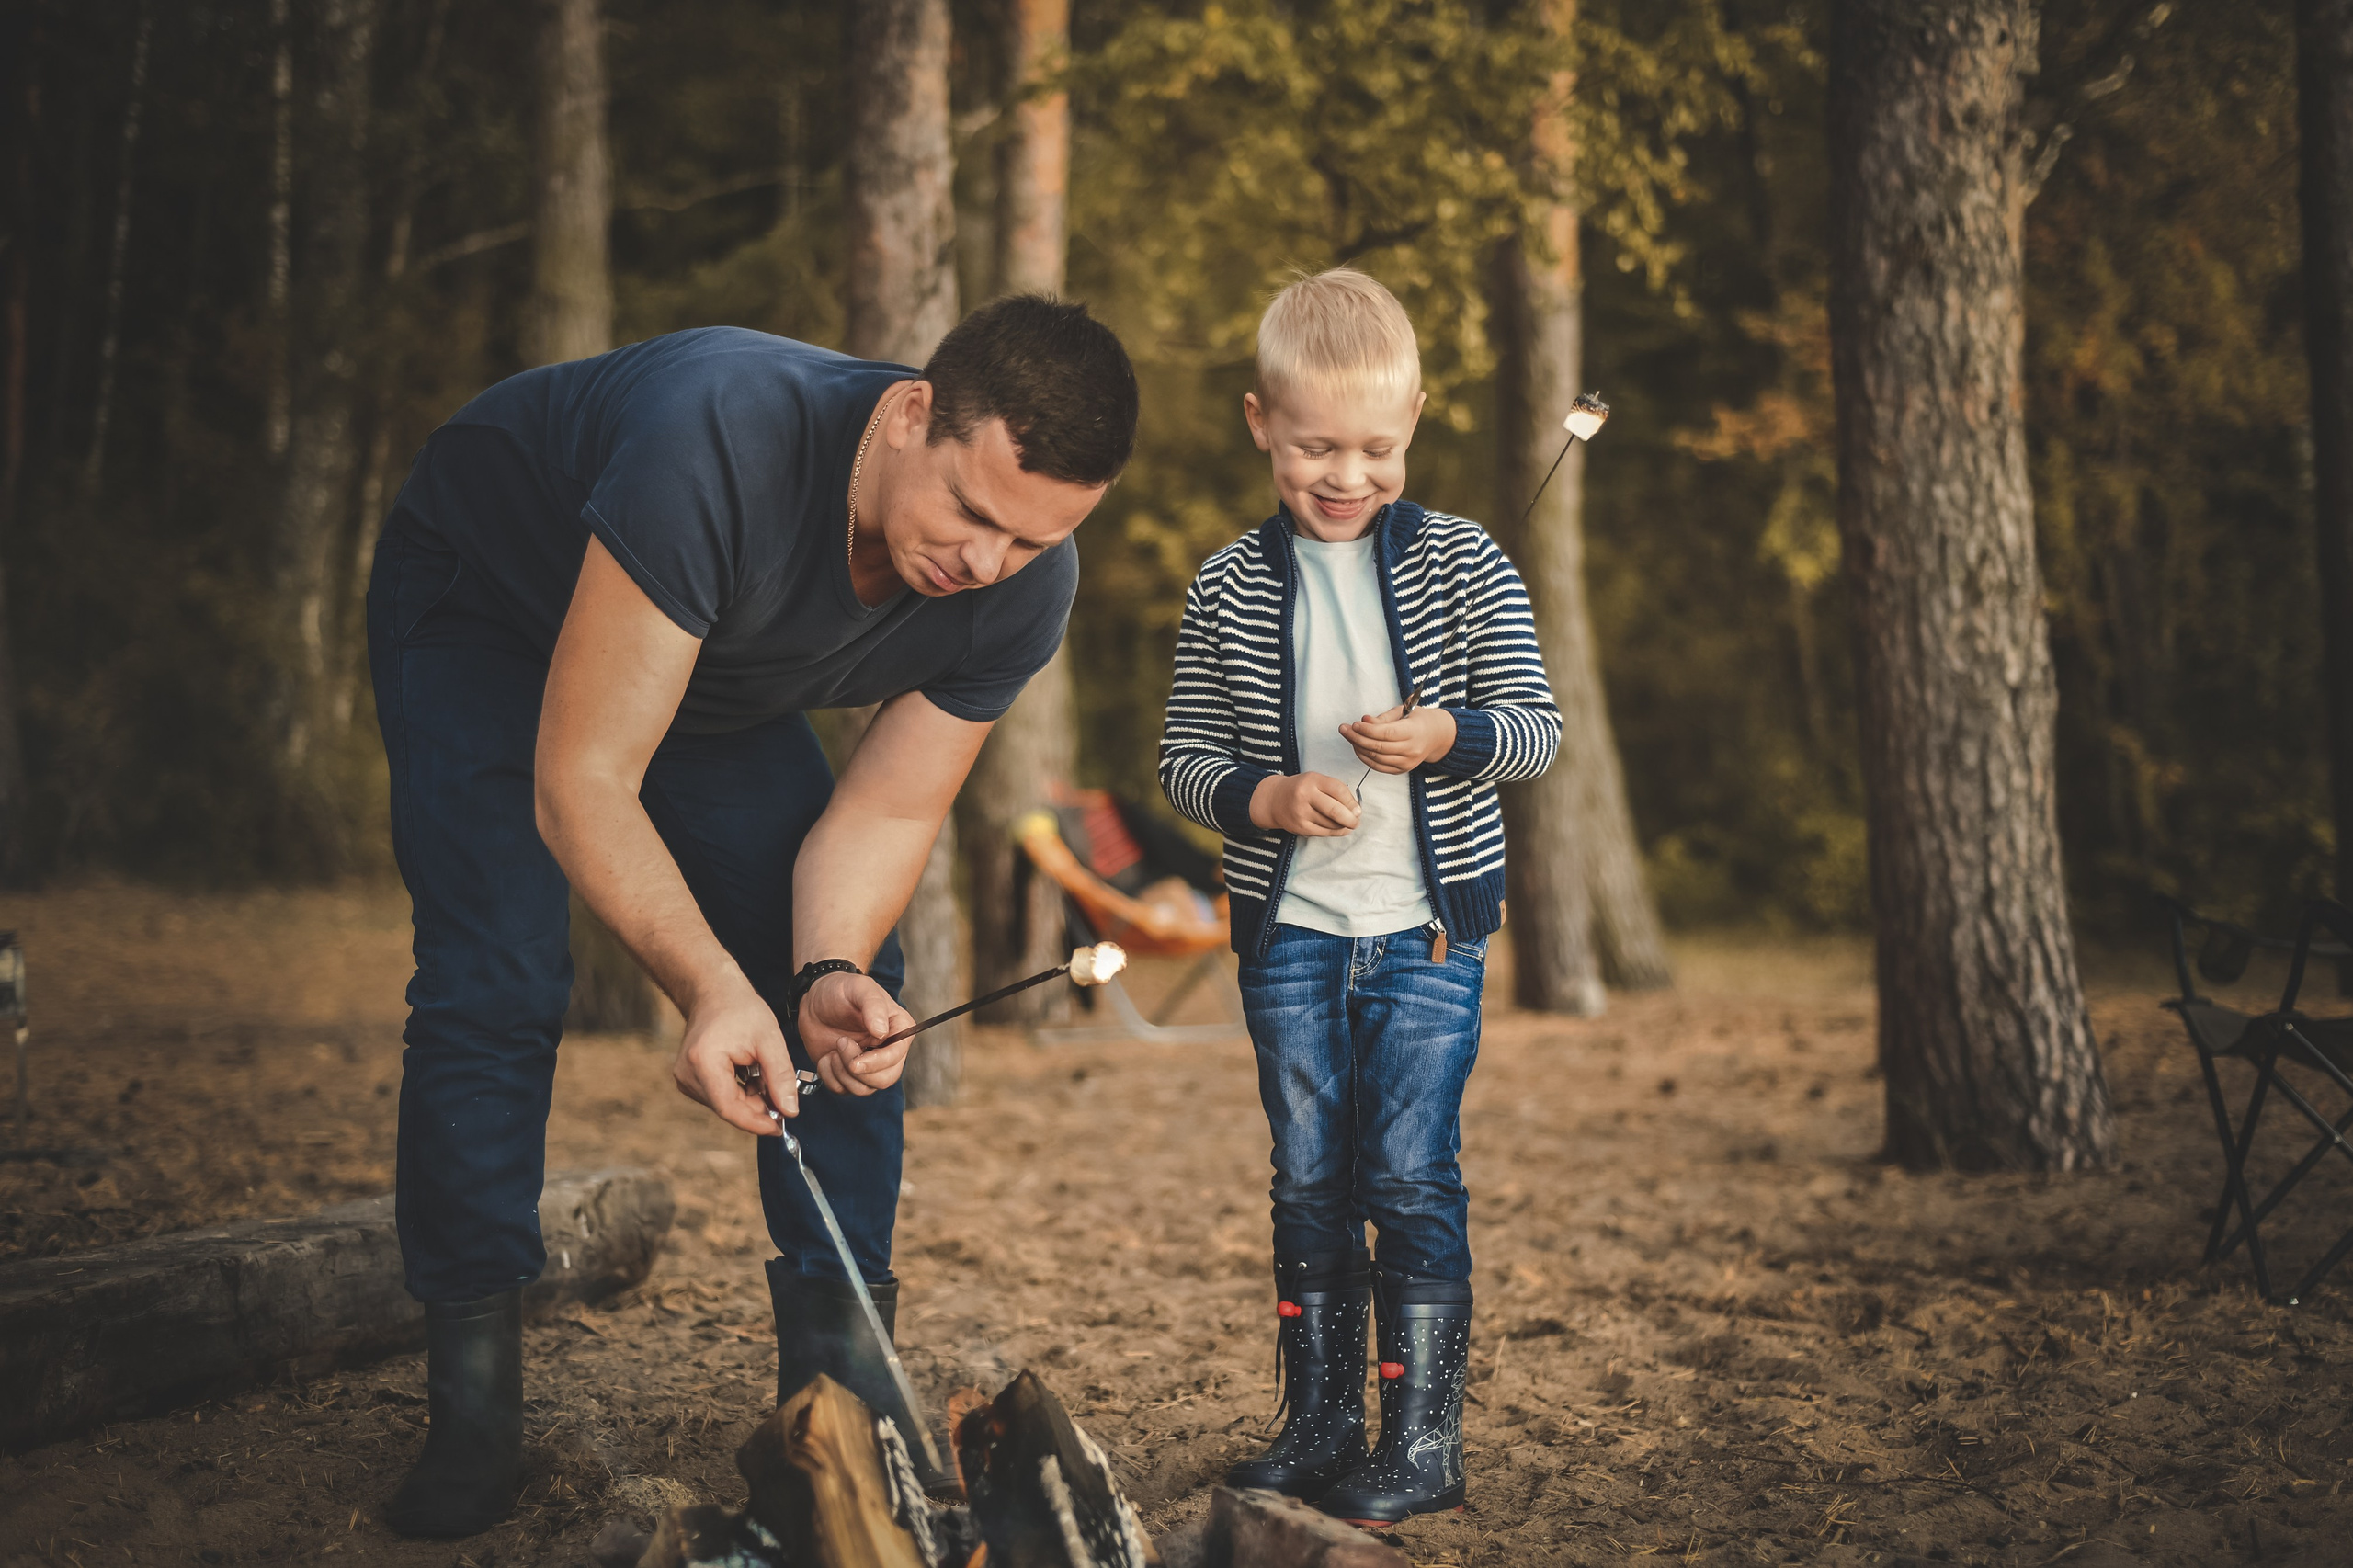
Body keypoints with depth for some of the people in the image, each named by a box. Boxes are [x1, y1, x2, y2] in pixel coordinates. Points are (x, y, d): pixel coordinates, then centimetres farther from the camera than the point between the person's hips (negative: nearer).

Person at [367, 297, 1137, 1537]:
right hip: (481, 607, -5)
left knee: (848, 998, -6)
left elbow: (885, 809, -15)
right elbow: (579, 780, -41)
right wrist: (710, 988, -52)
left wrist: (830, 972, -36)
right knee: (494, 984, -19)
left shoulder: (1023, 591, -26)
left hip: (717, 672, 5)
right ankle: (472, 1414, -7)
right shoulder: (722, 442, -45)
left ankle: (843, 1377, 4)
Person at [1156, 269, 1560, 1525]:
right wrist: (1264, 798, -16)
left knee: (1410, 1178, -4)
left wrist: (1447, 737, -22)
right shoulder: (1227, 590, 1)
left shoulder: (1463, 566, -2)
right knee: (1308, 1183, 9)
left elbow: (1537, 732, -2)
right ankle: (1319, 1424, 20)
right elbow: (1183, 760, 4)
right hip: (1288, 930, 2)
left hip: (1426, 926, -2)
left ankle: (1424, 1438, 5)